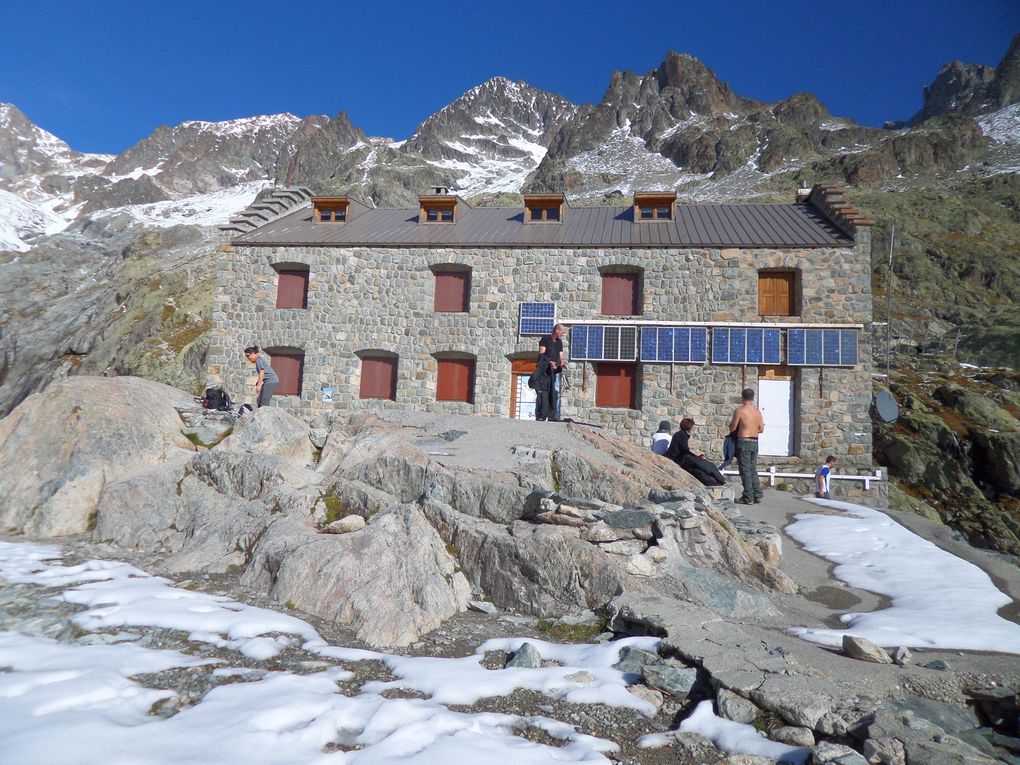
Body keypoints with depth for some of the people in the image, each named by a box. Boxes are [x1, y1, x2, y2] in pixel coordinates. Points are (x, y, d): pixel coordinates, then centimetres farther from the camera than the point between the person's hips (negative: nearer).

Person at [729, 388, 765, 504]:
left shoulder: (740, 410, -11)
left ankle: (748, 498, 0)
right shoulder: (757, 411, 6)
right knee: (753, 469, 15)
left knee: (745, 470, -1)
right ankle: (757, 495, 17)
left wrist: (731, 422, 14)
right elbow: (761, 429, 11)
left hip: (744, 442, -6)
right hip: (755, 442, 6)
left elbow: (732, 428, -7)